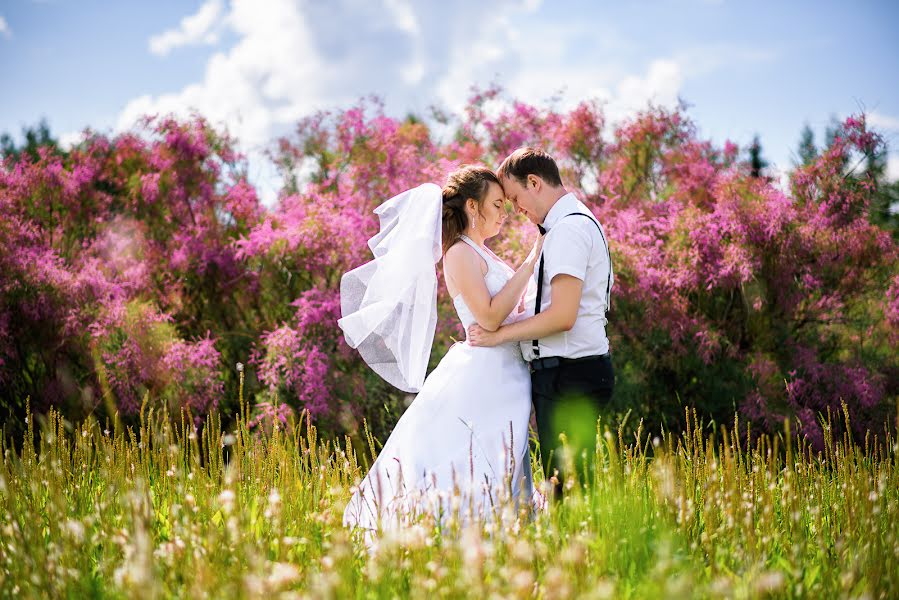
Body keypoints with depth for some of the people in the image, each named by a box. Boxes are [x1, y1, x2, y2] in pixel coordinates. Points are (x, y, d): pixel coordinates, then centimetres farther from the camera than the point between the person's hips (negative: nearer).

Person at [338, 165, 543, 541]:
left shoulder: (480, 255, 18)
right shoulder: (460, 253, -10)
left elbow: (513, 307, 22)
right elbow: (490, 317, -21)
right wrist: (531, 262, -18)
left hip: (502, 380, 10)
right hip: (483, 379, -10)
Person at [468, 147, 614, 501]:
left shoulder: (568, 228, -14)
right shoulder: (577, 222, 19)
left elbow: (563, 315, -22)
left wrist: (499, 334, -13)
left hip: (567, 375, -10)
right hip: (576, 370, 10)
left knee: (566, 491, -8)